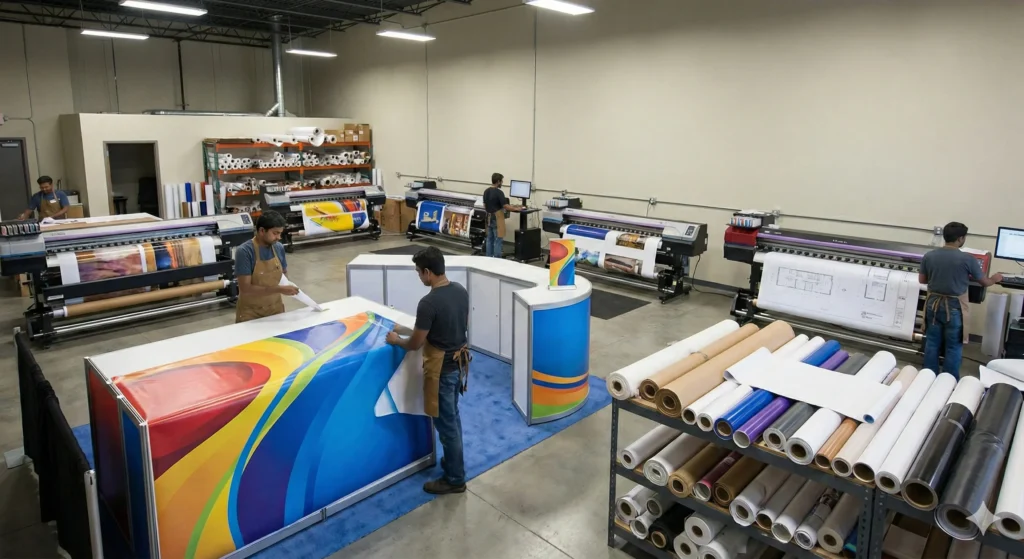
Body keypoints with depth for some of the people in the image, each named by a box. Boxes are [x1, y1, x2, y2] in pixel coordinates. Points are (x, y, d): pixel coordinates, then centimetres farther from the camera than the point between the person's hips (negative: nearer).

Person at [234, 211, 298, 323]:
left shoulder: (279, 248, -3)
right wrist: (279, 289, -30)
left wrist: (285, 285, -9)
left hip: (275, 309, 5)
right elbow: (245, 288, -24)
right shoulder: (244, 251, -19)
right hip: (250, 312, -5)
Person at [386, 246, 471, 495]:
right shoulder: (461, 291, -1)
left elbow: (415, 344, -18)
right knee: (452, 417, 24)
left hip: (442, 368, -8)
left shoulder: (429, 303, -26)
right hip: (459, 362, 8)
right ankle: (453, 460, 41)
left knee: (446, 423, 6)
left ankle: (455, 479, 20)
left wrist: (396, 340, 1)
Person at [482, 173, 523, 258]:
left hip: (489, 218, 8)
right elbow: (506, 206, -18)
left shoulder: (486, 191, 7)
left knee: (489, 239, 12)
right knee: (498, 240, -3)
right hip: (497, 219, -8)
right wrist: (516, 208, -4)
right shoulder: (499, 192, -17)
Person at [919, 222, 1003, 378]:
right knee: (954, 347, 8)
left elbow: (922, 280, 7)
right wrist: (995, 279, 23)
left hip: (933, 303, 3)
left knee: (932, 343, 13)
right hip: (954, 307, -3)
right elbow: (985, 282, 1)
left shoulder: (929, 256, -5)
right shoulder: (967, 259, -13)